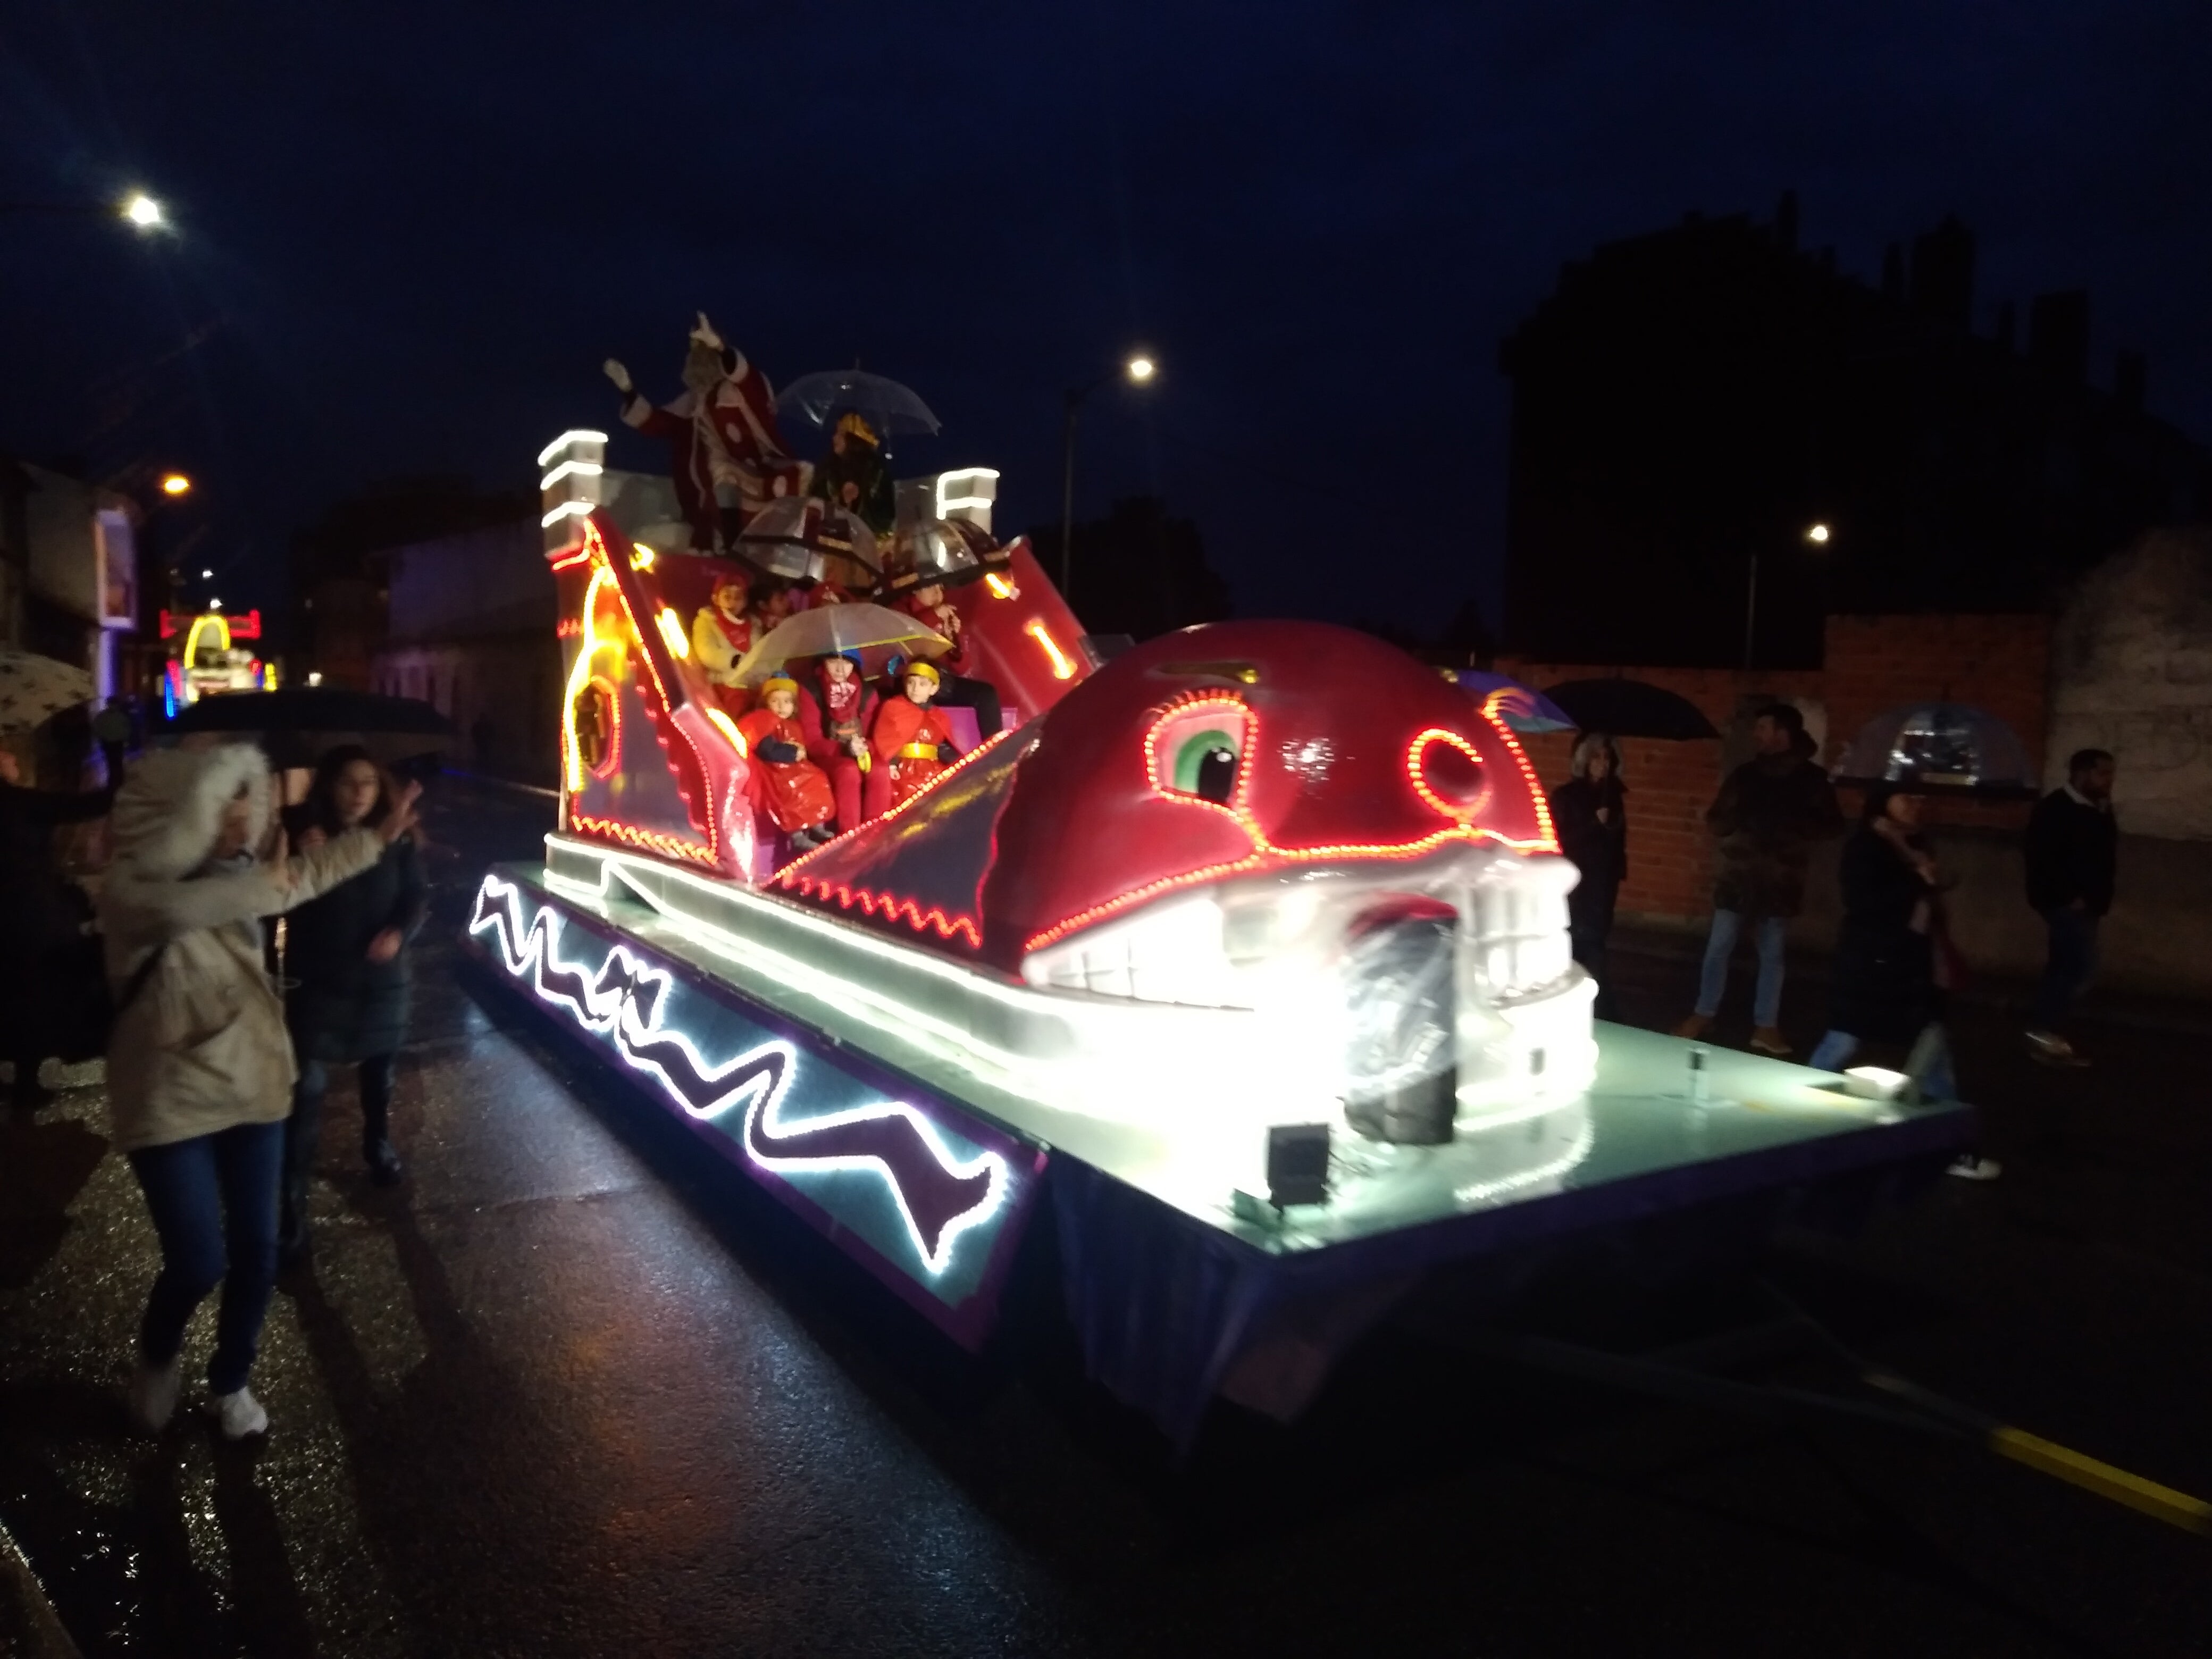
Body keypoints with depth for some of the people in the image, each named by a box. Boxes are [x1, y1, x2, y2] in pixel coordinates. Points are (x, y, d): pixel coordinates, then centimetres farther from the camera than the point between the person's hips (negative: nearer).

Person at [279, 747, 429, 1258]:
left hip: (382, 978, 3)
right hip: (317, 981, -3)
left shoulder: (395, 841, -5)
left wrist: (400, 932, -21)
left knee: (379, 1068, 22)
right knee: (307, 1087, -8)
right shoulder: (304, 836, -10)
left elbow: (417, 896, -2)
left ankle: (378, 1145, 46)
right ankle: (293, 1197, -3)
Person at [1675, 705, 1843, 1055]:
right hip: (1737, 876, 1)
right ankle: (1704, 1015, 14)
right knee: (1718, 948, 3)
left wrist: (1789, 826, -15)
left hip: (1779, 881, -1)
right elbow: (1715, 820, 10)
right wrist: (1741, 824, -11)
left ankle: (1766, 1026, 16)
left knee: (1772, 954, 8)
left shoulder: (1811, 779, 0)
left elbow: (1832, 826, 0)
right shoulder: (1745, 773, 5)